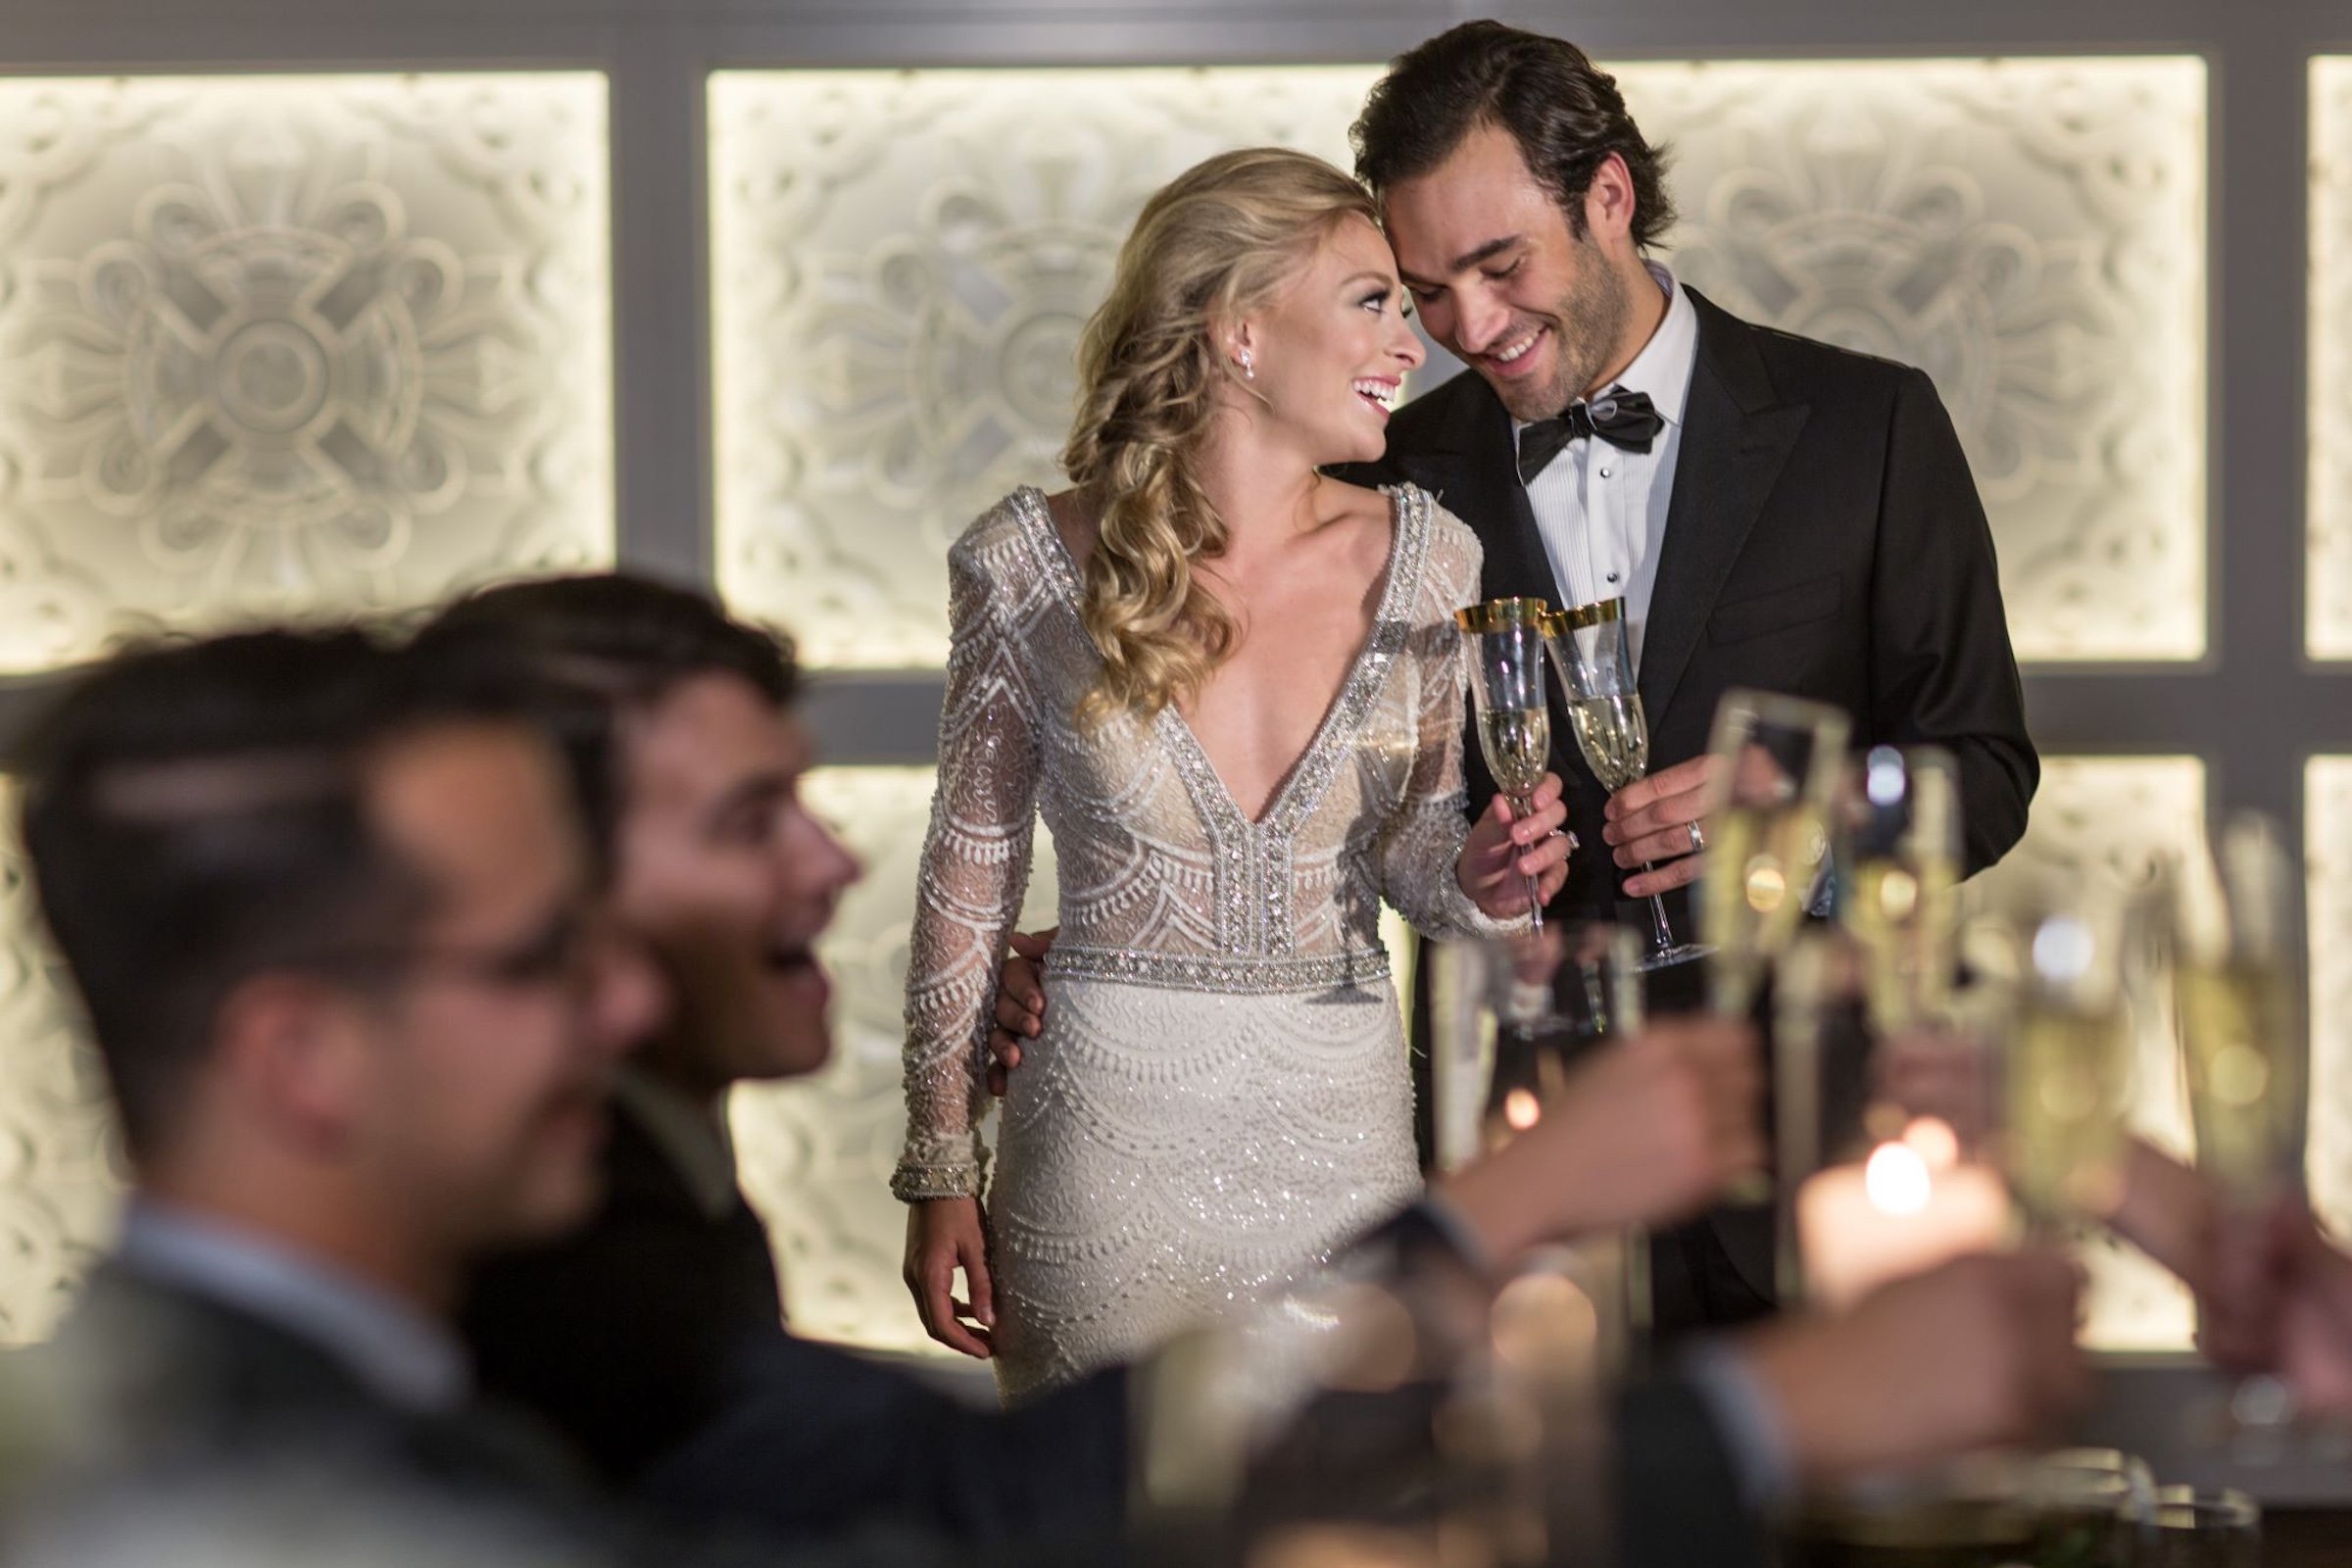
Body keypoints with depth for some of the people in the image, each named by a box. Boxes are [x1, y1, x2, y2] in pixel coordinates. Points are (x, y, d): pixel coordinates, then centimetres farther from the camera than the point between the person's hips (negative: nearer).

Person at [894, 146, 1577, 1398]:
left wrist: (1477, 877, -12)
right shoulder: (1031, 566, -6)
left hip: (1346, 1126, 2)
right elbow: (972, 867, 3)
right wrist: (940, 1169, 3)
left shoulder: (1421, 559, 0)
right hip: (1109, 1132, -2)